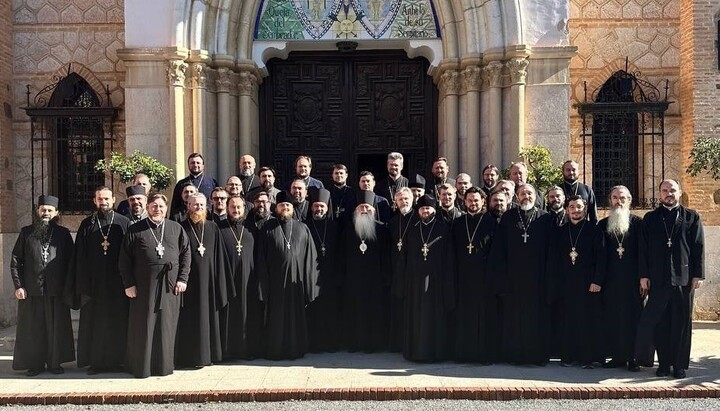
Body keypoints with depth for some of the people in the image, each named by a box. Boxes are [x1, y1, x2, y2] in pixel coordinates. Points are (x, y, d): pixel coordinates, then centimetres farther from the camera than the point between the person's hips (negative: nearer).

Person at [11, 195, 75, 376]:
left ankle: (55, 362, 18)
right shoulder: (26, 232, 5)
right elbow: (15, 260, 4)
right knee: (33, 328, 6)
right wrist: (18, 285, -5)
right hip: (31, 290, 0)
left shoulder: (63, 233, 5)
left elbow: (70, 261, 5)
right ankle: (34, 363, 18)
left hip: (57, 290, 0)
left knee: (56, 328, 6)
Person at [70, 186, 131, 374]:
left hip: (117, 282, -1)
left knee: (117, 322, 3)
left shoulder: (124, 223, 2)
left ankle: (117, 359, 13)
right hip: (93, 282, 1)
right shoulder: (87, 225, 7)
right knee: (94, 322, 5)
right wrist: (80, 284, -1)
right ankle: (94, 361, 13)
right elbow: (79, 256, 6)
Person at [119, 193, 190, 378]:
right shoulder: (135, 230, 3)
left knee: (166, 326, 6)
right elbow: (124, 259, 2)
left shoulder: (176, 229, 8)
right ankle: (140, 366, 16)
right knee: (143, 327, 4)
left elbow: (186, 253, 7)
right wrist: (128, 284, -4)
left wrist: (182, 279, -2)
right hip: (143, 286, -1)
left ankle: (164, 365, 17)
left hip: (170, 287, 2)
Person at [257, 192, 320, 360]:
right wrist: (264, 282, -6)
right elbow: (261, 258, 2)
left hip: (296, 281, 1)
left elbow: (310, 257, 5)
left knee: (296, 317, 6)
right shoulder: (268, 228, 4)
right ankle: (276, 351, 15)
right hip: (275, 281, -1)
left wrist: (309, 286, -1)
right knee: (276, 318, 4)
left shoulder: (303, 229, 7)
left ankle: (296, 349, 18)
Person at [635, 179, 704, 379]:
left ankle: (679, 365, 14)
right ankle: (663, 363, 12)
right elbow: (644, 248, 6)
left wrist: (697, 274, -3)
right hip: (658, 278, 0)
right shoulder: (650, 218, 9)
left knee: (682, 323, 5)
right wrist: (644, 275, 0)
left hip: (684, 278, 0)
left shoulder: (692, 217, 7)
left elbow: (699, 247, 4)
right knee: (659, 323, 3)